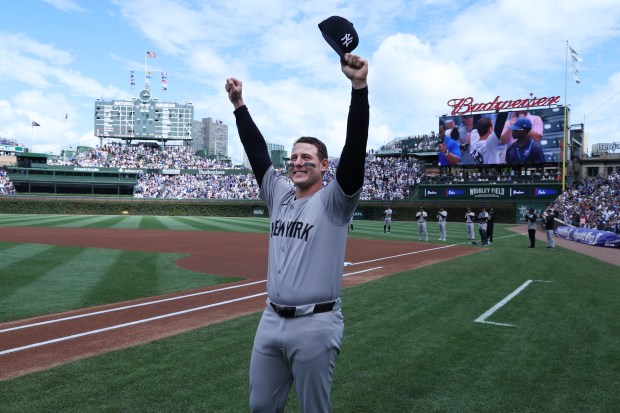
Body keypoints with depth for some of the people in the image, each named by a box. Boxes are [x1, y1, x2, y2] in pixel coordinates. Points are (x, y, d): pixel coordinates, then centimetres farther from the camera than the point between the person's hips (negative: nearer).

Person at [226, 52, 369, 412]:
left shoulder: (334, 201, -7)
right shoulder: (279, 194, 10)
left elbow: (355, 147, -19)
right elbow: (257, 150, 13)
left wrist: (359, 86, -27)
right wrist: (239, 105, 10)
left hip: (315, 325, -6)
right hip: (271, 320, 6)